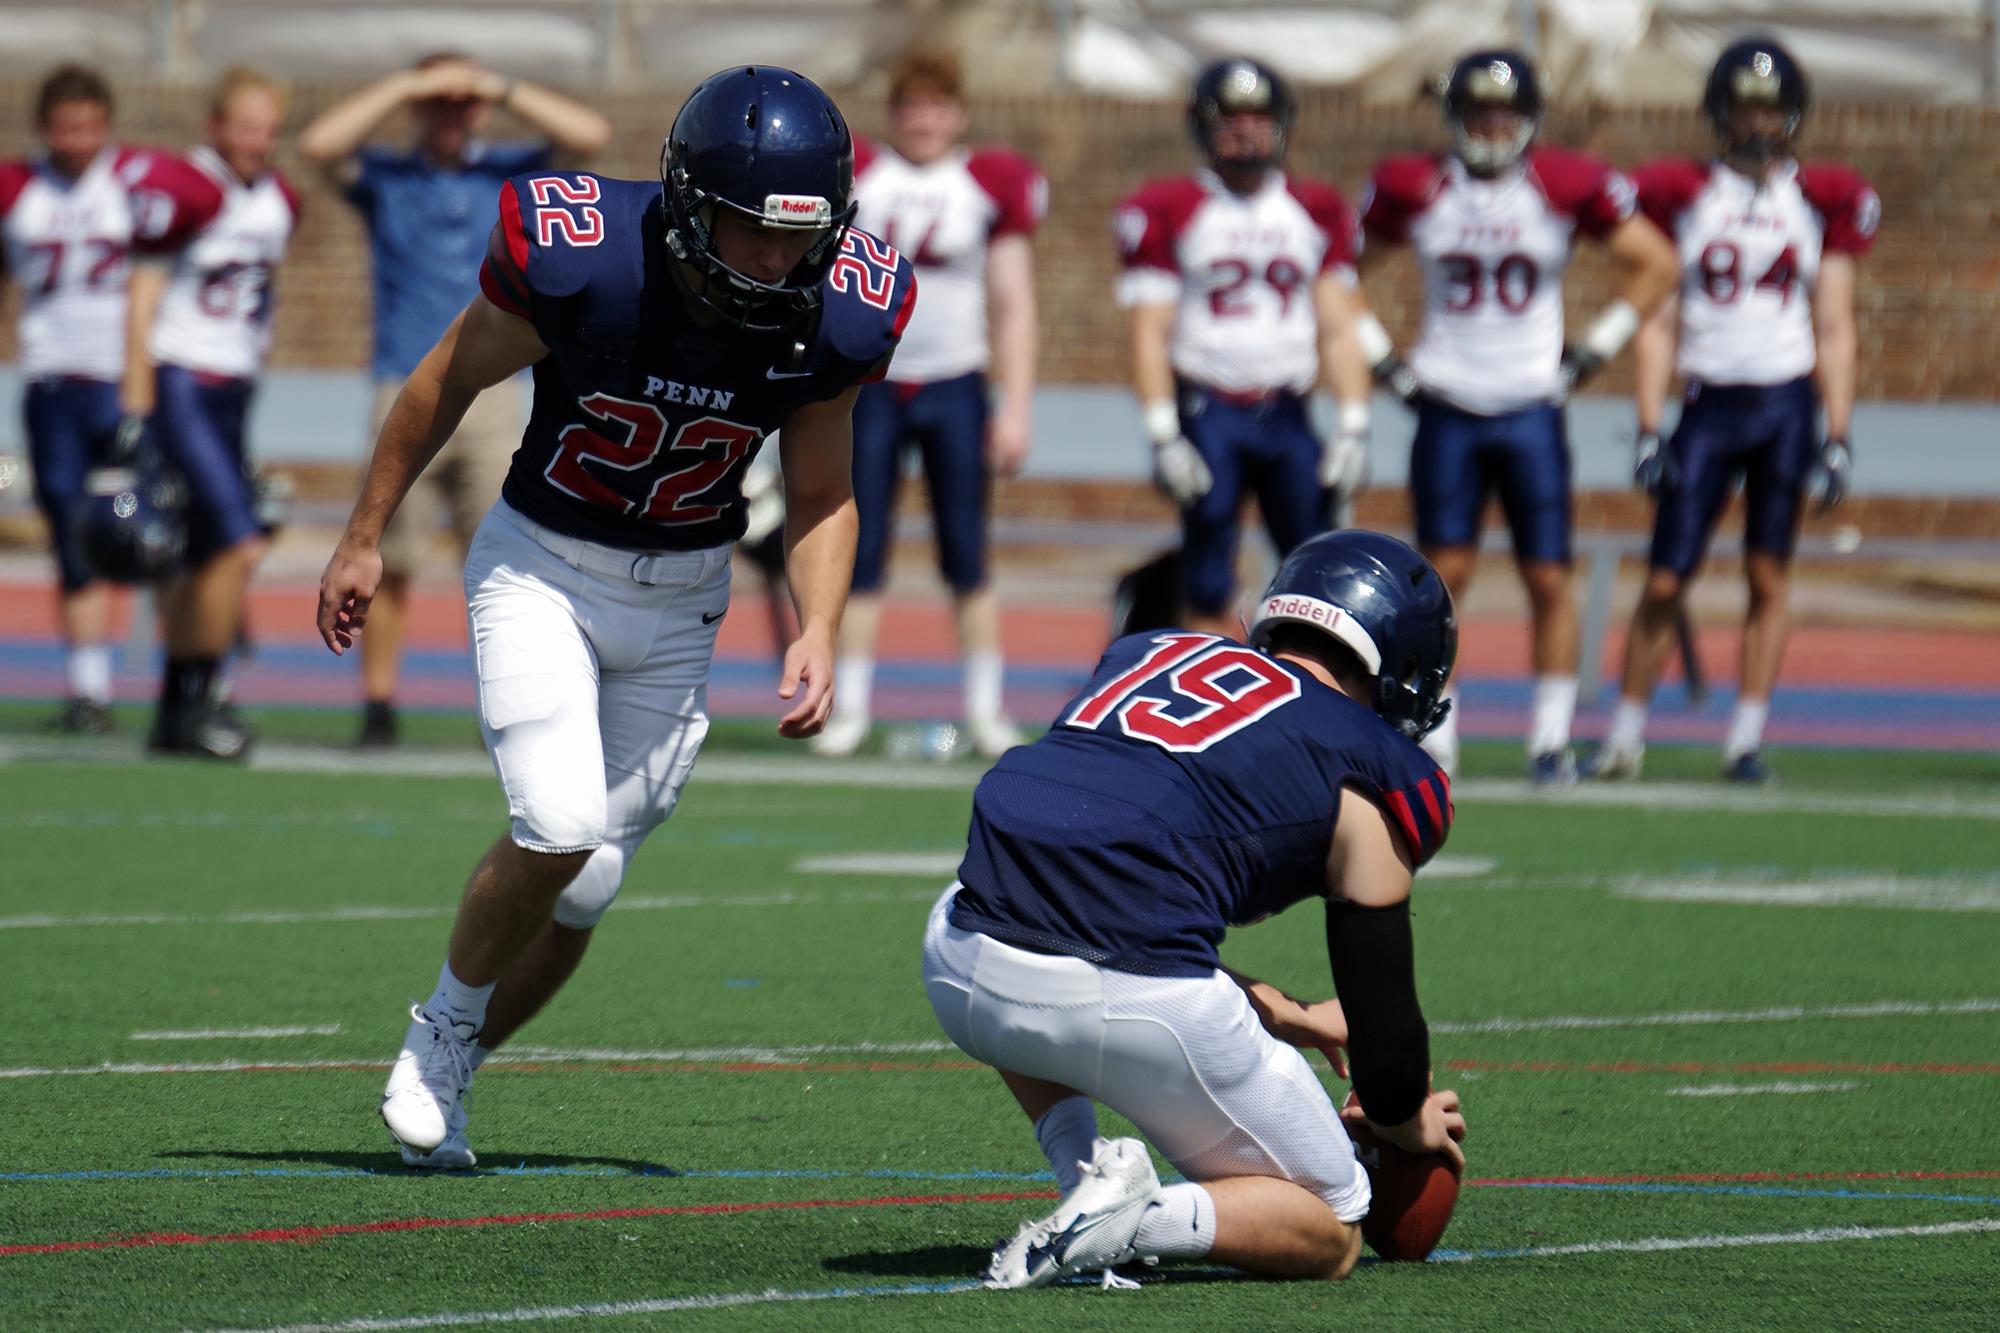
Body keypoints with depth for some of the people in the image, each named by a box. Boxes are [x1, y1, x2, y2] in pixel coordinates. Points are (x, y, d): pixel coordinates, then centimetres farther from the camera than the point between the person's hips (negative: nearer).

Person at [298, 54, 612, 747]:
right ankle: (378, 706, 7)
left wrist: (502, 88, -2)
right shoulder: (383, 176, 8)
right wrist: (404, 86, -6)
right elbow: (317, 143, -9)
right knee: (391, 564, 0)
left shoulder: (510, 172, 11)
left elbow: (590, 136, 0)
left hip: (491, 396, 0)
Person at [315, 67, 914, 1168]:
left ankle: (444, 1076, 28)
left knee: (583, 886, 5)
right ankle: (443, 1027, 5)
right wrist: (363, 537, 1)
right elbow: (447, 382, -7)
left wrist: (818, 635, -15)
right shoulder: (579, 260, -26)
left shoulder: (835, 320, -16)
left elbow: (821, 500, 1)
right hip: (542, 566, -3)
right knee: (559, 830, -22)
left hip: (679, 597, 4)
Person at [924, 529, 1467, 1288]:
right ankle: (1143, 1220, -9)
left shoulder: (1145, 656, 27)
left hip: (964, 979, 4)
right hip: (1143, 1009, -4)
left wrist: (1277, 1015, 44)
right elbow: (1382, 1014, 14)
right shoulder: (1370, 774, 12)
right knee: (1330, 1236, 20)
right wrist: (1408, 1124, 37)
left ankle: (1084, 1173, 20)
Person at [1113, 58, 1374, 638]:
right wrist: (1162, 436, -9)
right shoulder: (1170, 212, 1)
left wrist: (1353, 427, 2)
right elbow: (1150, 334, -1)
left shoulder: (1316, 212, 11)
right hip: (1208, 411, -3)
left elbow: (1338, 330, 11)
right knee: (1208, 589, -4)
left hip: (1287, 415, 3)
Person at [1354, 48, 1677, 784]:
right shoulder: (1416, 189, -2)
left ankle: (1550, 739, 10)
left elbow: (1653, 263, 5)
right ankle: (1434, 740, 4)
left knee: (1549, 579, 0)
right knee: (1443, 574, -2)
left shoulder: (1564, 187, -5)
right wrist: (1384, 359, 4)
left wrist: (1591, 352, 1)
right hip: (1448, 411, 0)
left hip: (1532, 411, 0)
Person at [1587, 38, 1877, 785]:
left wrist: (1837, 438, 2)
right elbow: (1658, 324, 6)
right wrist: (1649, 431, -1)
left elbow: (1834, 332, 9)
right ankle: (1624, 737, 8)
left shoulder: (1818, 202, 7)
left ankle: (1746, 741, 4)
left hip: (1785, 405, 0)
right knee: (1666, 580, -2)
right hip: (1708, 405, 0)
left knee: (1768, 577, -1)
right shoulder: (1681, 197, 5)